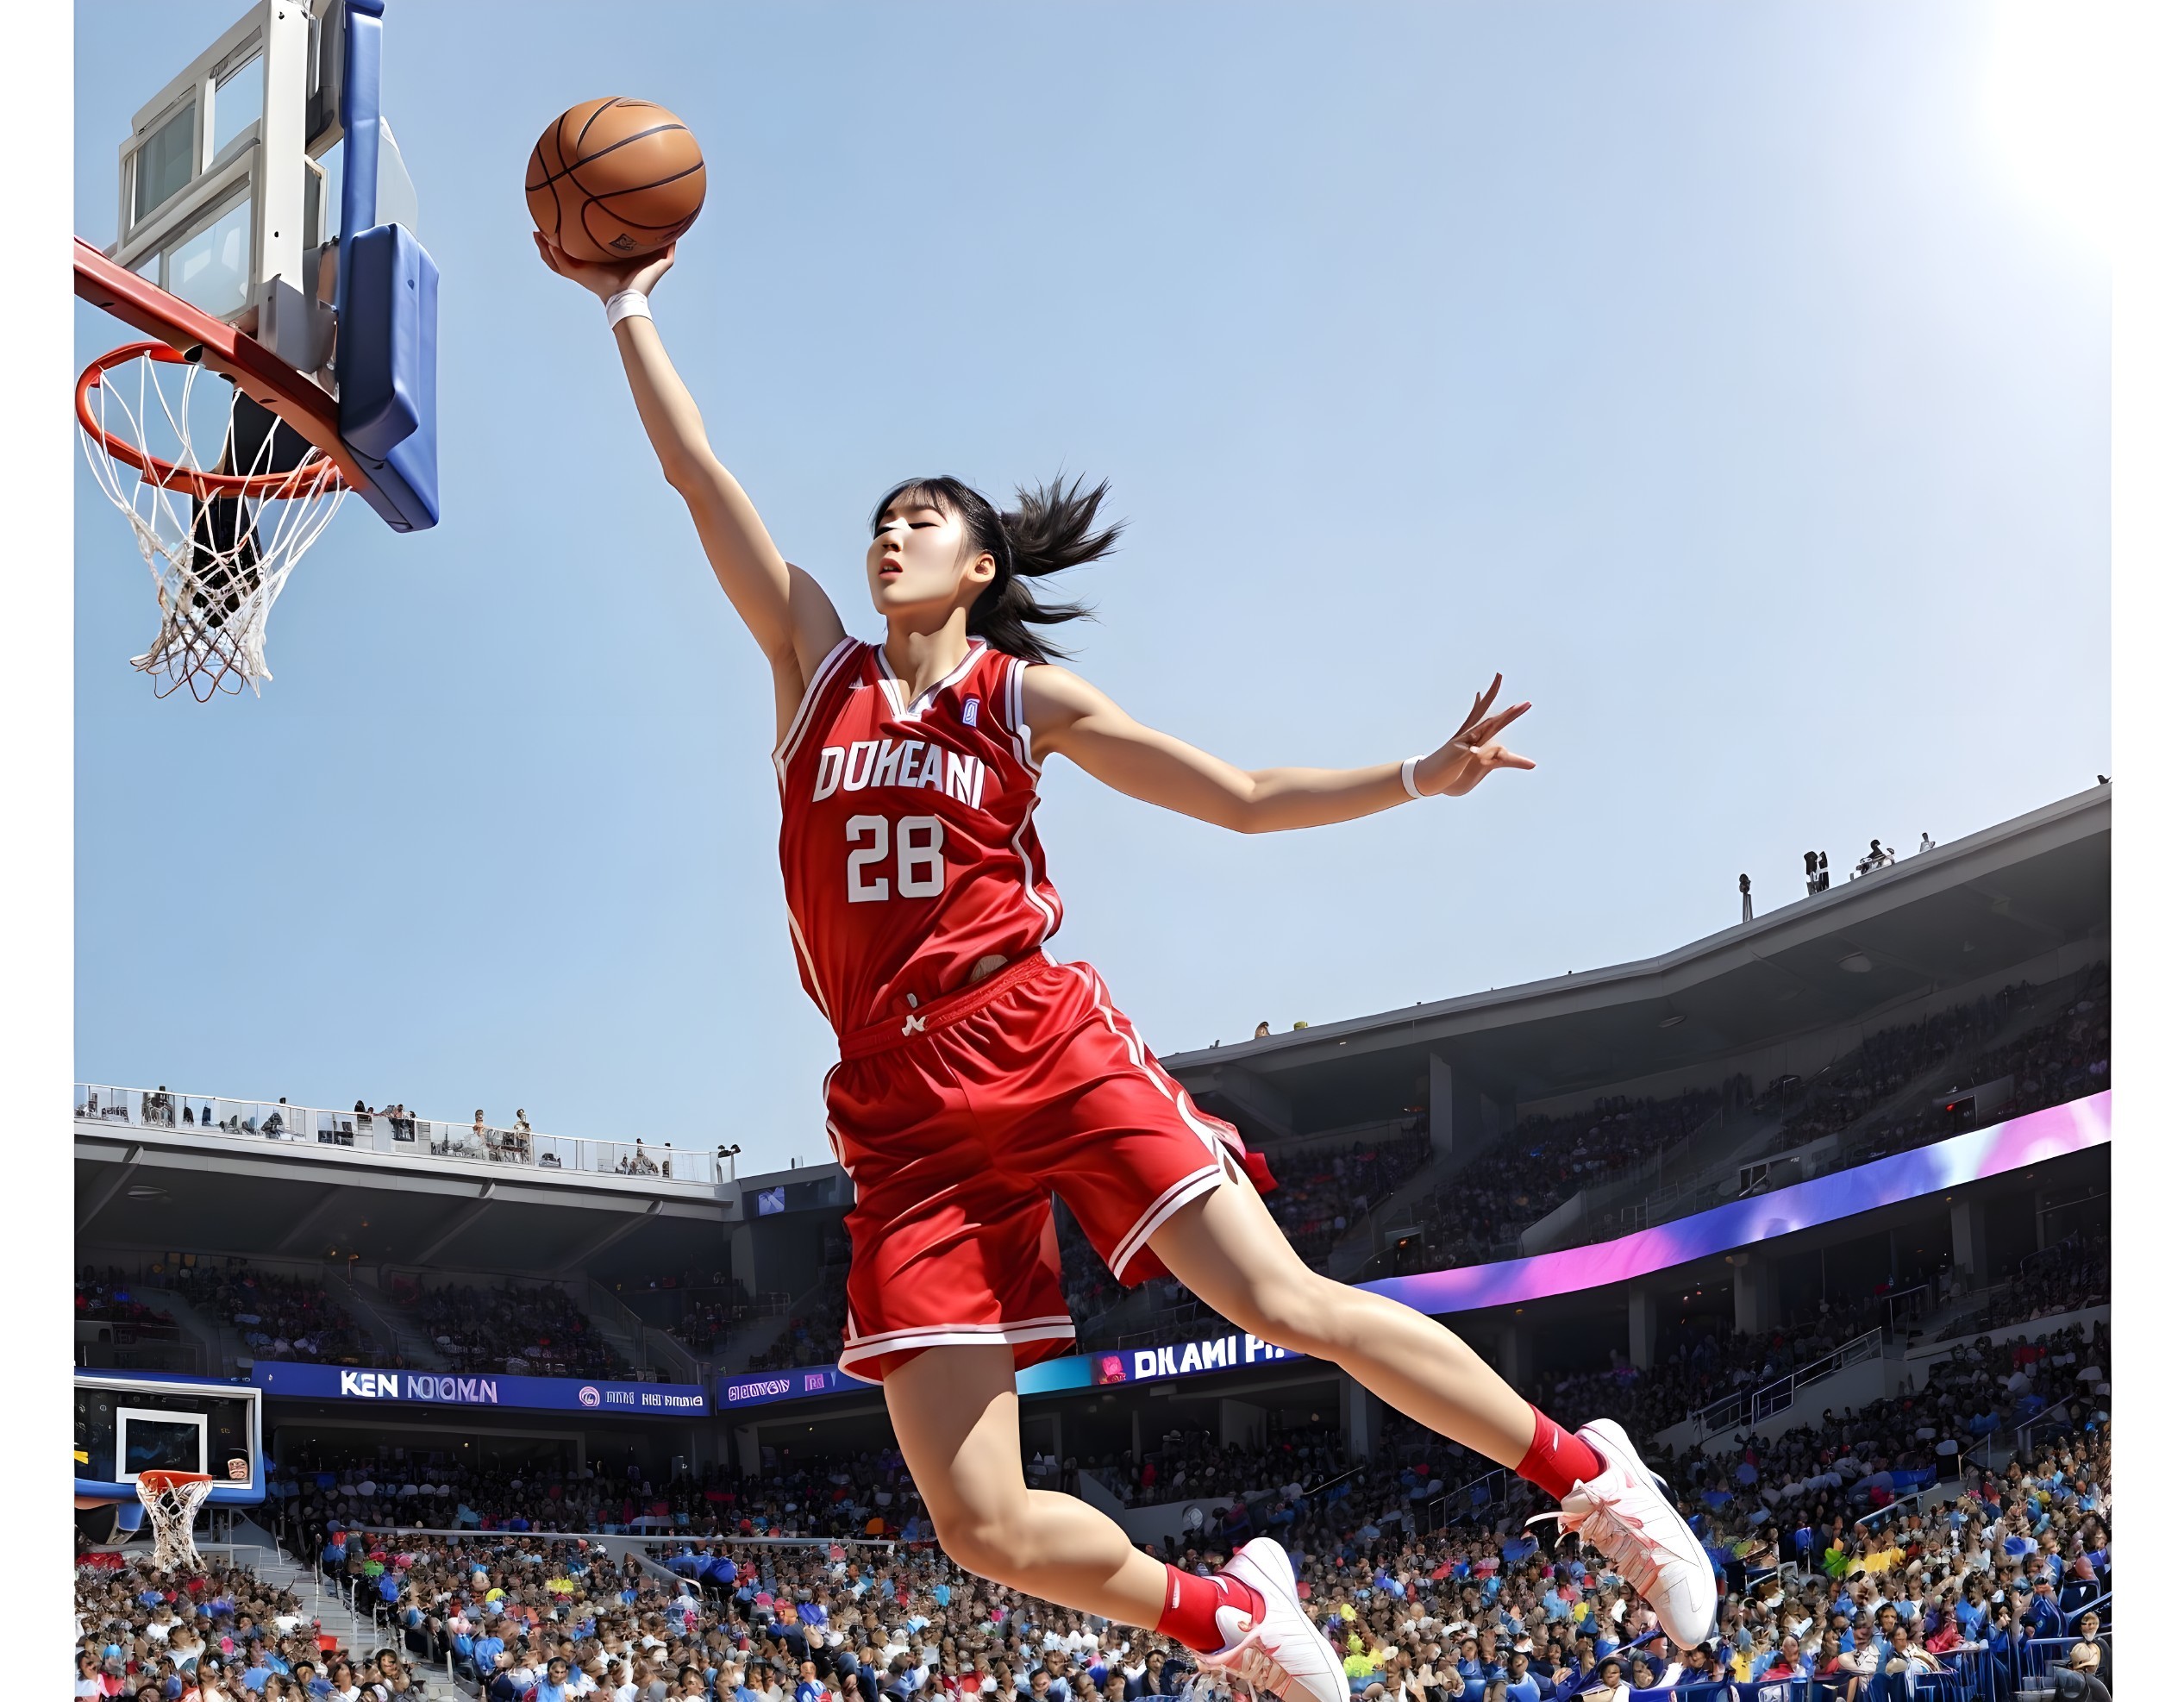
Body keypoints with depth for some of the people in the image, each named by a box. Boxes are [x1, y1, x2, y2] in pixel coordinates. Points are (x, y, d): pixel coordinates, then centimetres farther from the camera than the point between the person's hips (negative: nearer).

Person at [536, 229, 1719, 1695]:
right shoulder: (818, 659, 15)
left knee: (1288, 1303, -16)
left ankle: (1591, 1477, 4)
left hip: (1042, 1045, -2)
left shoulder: (1027, 696, 11)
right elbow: (698, 473, 12)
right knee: (982, 1527, -8)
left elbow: (1244, 796, 10)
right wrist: (628, 309, 13)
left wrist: (1420, 776, -1)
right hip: (904, 1109, 2)